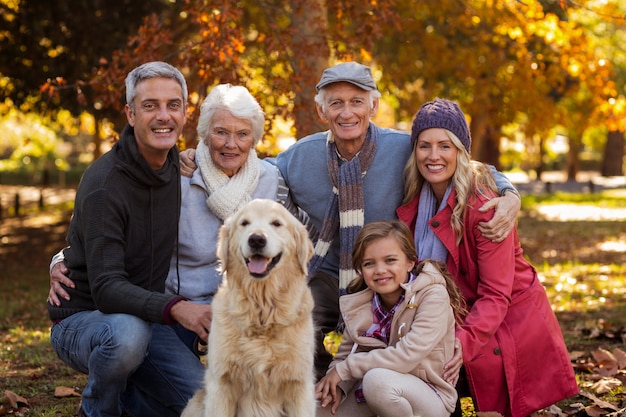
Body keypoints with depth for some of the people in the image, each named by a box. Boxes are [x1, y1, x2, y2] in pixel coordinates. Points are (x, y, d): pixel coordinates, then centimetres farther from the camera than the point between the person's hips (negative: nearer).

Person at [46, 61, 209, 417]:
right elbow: (106, 287, -29)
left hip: (147, 317, 6)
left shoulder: (177, 168, 2)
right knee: (127, 333, -39)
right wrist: (174, 308, -45)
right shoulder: (104, 184, -22)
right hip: (82, 318, -6)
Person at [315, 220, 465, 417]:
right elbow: (345, 354, 3)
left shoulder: (433, 295, -17)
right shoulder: (359, 303, -1)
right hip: (374, 394, 6)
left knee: (378, 379, -34)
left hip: (430, 398, -6)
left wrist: (343, 369, -19)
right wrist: (336, 386, -20)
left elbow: (405, 357, -26)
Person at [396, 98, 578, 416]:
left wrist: (463, 345, -37)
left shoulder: (483, 205, -24)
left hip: (508, 319, -5)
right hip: (463, 314, 5)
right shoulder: (416, 199, -4)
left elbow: (495, 295, -24)